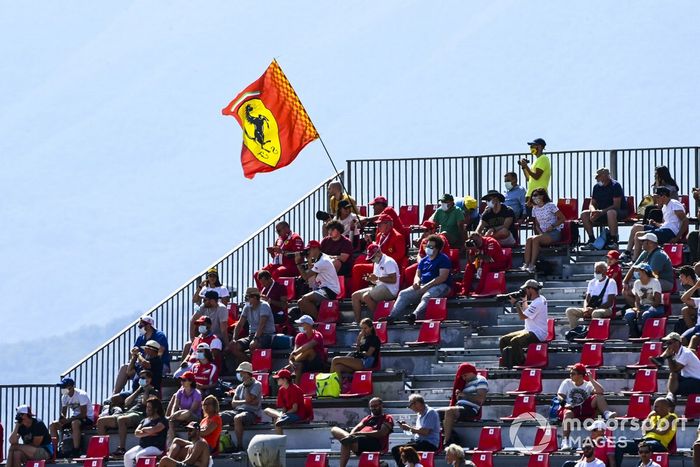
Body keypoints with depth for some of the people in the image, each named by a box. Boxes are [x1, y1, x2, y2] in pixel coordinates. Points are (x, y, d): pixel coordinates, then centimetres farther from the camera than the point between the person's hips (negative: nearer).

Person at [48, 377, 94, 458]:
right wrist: (61, 418, -14)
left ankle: (76, 451, -35)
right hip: (74, 418, 8)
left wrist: (68, 420, -30)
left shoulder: (81, 395, -19)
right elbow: (63, 413, 11)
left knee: (75, 423, -41)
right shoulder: (65, 397, 4)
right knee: (52, 425, -5)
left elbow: (83, 414, -25)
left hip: (88, 419, -8)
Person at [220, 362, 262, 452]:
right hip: (239, 410, 7)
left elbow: (248, 399, -14)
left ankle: (239, 446, -33)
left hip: (253, 413, -7)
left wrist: (246, 386, -5)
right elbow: (233, 403, 8)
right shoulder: (239, 387, 20)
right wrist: (245, 402, -7)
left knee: (237, 418, -39)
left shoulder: (257, 385, 0)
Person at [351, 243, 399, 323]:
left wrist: (378, 278, -21)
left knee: (366, 296, -30)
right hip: (378, 287, 10)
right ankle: (357, 321, -5)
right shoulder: (376, 263, 18)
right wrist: (370, 279, 1)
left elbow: (393, 280, -20)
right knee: (355, 296, 1)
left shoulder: (388, 262, -11)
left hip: (389, 289, -10)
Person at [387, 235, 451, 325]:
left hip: (440, 286, -7)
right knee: (403, 294, -11)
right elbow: (418, 274, 22)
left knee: (426, 297, -38)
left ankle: (415, 315, -61)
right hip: (423, 286, 7)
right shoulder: (424, 260, 22)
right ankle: (392, 316, -24)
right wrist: (416, 281, -5)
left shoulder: (444, 259, -2)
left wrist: (426, 286, -18)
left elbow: (443, 277, -13)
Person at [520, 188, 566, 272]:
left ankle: (532, 265, -35)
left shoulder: (550, 206, -5)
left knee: (535, 239, -32)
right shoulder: (535, 209, 13)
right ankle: (526, 264, -34)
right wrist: (540, 232, -1)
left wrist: (552, 226, -16)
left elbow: (562, 219, -5)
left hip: (554, 233, -6)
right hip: (543, 233, 6)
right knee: (529, 239, -25)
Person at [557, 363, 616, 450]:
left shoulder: (588, 385, 13)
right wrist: (564, 403, -18)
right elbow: (560, 396, 4)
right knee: (568, 413, -39)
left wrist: (591, 379, -2)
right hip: (570, 408, -2)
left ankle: (606, 413, -37)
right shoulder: (567, 383, 15)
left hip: (585, 410, 2)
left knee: (598, 396, -14)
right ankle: (565, 441, -48)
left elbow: (601, 391, -4)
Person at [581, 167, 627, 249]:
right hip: (602, 213, 7)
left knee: (611, 212, -41)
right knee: (584, 214, -11)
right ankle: (591, 239, -11)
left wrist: (602, 212, -29)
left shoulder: (615, 185, -13)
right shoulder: (597, 187, 7)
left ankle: (614, 240, -36)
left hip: (620, 212, -7)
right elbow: (592, 204, 9)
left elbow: (616, 205, -20)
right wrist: (593, 211, -17)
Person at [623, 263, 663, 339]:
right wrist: (638, 309, -13)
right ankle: (634, 336, -19)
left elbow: (657, 301, -12)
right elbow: (637, 301, 11)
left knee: (645, 315, -39)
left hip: (655, 307, -5)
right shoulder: (637, 283, 10)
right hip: (642, 307, 5)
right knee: (628, 314, -25)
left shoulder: (655, 282, -7)